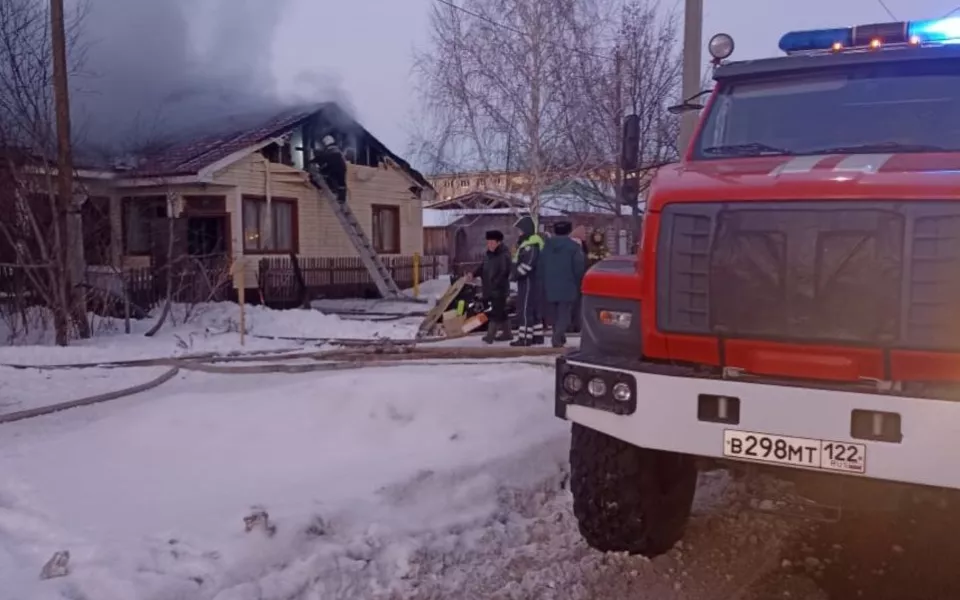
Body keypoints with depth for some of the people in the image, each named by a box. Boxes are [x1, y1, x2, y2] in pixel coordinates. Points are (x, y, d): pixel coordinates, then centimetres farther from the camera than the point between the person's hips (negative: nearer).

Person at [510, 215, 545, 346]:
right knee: (533, 310, 13)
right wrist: (515, 274, 12)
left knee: (525, 310, -8)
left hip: (528, 281, -11)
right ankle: (537, 336, 18)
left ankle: (525, 338, -7)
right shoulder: (528, 243, 17)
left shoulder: (531, 245, -18)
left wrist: (515, 274, -16)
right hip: (530, 281, 11)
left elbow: (527, 264, -26)